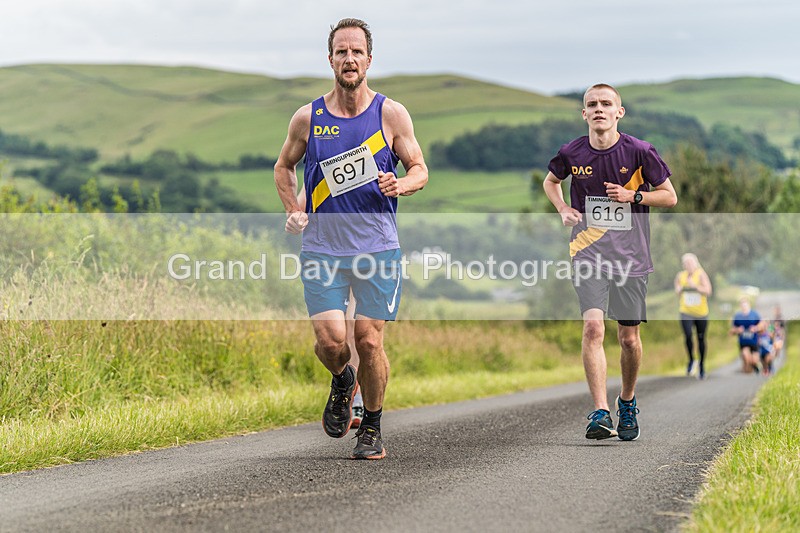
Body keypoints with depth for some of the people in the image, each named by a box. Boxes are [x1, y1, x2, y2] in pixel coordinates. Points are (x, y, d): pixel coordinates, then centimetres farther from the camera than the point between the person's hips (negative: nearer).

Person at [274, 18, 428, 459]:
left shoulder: (391, 114, 0)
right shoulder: (308, 118, 3)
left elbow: (419, 169, 6)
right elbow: (284, 167, 19)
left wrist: (401, 185, -17)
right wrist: (293, 211, 3)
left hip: (377, 250, -1)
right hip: (322, 249, 1)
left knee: (369, 341, -1)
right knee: (330, 340, -11)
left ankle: (372, 428, 19)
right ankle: (343, 381, 25)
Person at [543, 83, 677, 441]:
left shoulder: (639, 152, -4)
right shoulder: (572, 153, 1)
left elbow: (669, 196, 5)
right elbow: (551, 181, 22)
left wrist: (633, 196, -11)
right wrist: (563, 209, 4)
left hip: (631, 254, 0)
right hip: (588, 251, 0)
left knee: (629, 338, 7)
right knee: (593, 327, -18)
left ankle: (627, 402, 33)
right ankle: (600, 413, -20)